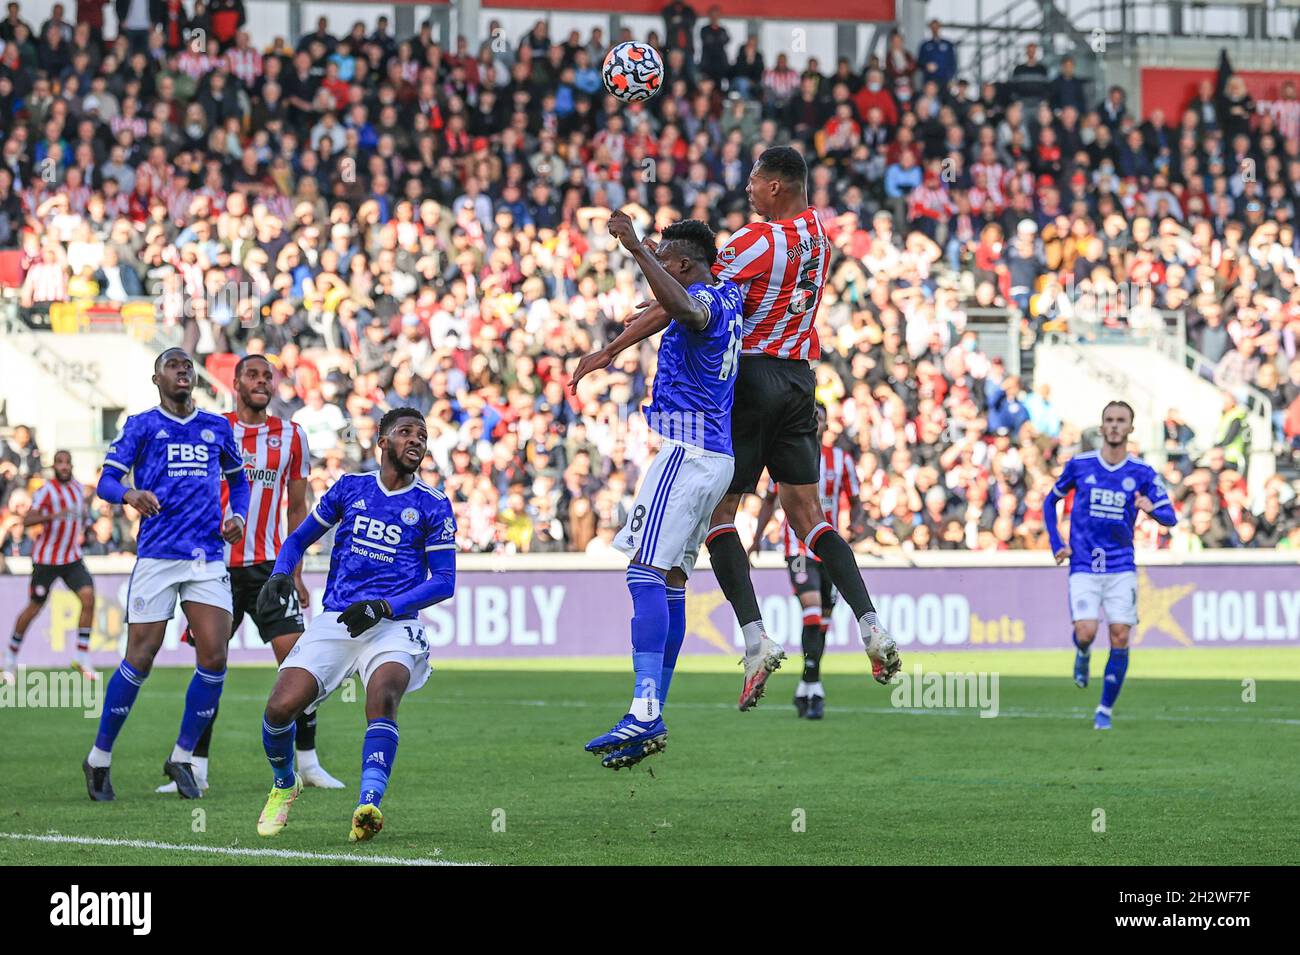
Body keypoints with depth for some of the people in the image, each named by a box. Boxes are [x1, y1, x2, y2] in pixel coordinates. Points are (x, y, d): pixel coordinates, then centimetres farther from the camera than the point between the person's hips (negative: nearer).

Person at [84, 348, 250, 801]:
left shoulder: (217, 428, 15)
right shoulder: (141, 426, 4)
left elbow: (238, 480, 27)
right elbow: (106, 480, -2)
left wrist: (237, 515, 6)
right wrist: (130, 494, -25)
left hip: (208, 557, 3)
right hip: (156, 555, -3)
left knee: (214, 657, -8)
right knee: (140, 659, -6)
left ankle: (182, 758, 7)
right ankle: (99, 759, 9)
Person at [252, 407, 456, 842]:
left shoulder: (433, 506, 4)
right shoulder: (350, 487, 11)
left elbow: (444, 581, 1)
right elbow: (299, 539, 21)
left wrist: (384, 607, -13)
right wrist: (280, 575, 0)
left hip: (393, 625, -2)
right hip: (335, 622, 2)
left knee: (383, 695, -33)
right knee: (280, 708, -14)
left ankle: (368, 806, -46)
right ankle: (284, 785, 18)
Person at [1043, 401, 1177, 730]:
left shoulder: (1142, 473, 0)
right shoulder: (1079, 465, 1)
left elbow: (1170, 517, -1)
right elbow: (1050, 501, 15)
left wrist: (1152, 509, -24)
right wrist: (1056, 544, 5)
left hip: (1121, 569, 1)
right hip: (1083, 568, -1)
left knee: (1120, 638, -6)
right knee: (1086, 633, -17)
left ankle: (1105, 710, 8)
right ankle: (1083, 654, 21)